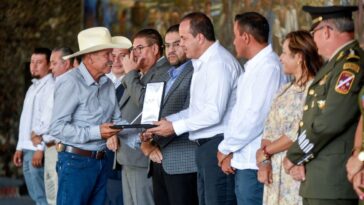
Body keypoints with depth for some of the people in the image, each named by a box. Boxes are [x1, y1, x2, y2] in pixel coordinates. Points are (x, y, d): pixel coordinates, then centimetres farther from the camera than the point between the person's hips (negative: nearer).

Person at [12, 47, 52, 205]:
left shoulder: (51, 87, -10)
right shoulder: (32, 88, 20)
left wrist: (40, 149, -21)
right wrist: (20, 147, 19)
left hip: (38, 149, -9)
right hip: (27, 148, 9)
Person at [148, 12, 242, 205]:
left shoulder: (218, 62, -14)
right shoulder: (202, 64, 18)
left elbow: (214, 113, -20)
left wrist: (175, 127, -13)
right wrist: (167, 120, 9)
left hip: (218, 145, -10)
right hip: (205, 146, 10)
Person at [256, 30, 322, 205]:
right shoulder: (285, 90, 16)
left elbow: (299, 135, -15)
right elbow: (269, 129, 12)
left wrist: (265, 152, -4)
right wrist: (264, 162, -5)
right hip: (274, 172, 7)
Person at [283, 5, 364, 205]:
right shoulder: (333, 65, 20)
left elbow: (331, 121, -21)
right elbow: (311, 119, 18)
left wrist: (294, 157, -9)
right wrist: (299, 159, 1)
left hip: (333, 182, -10)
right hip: (317, 181, 10)